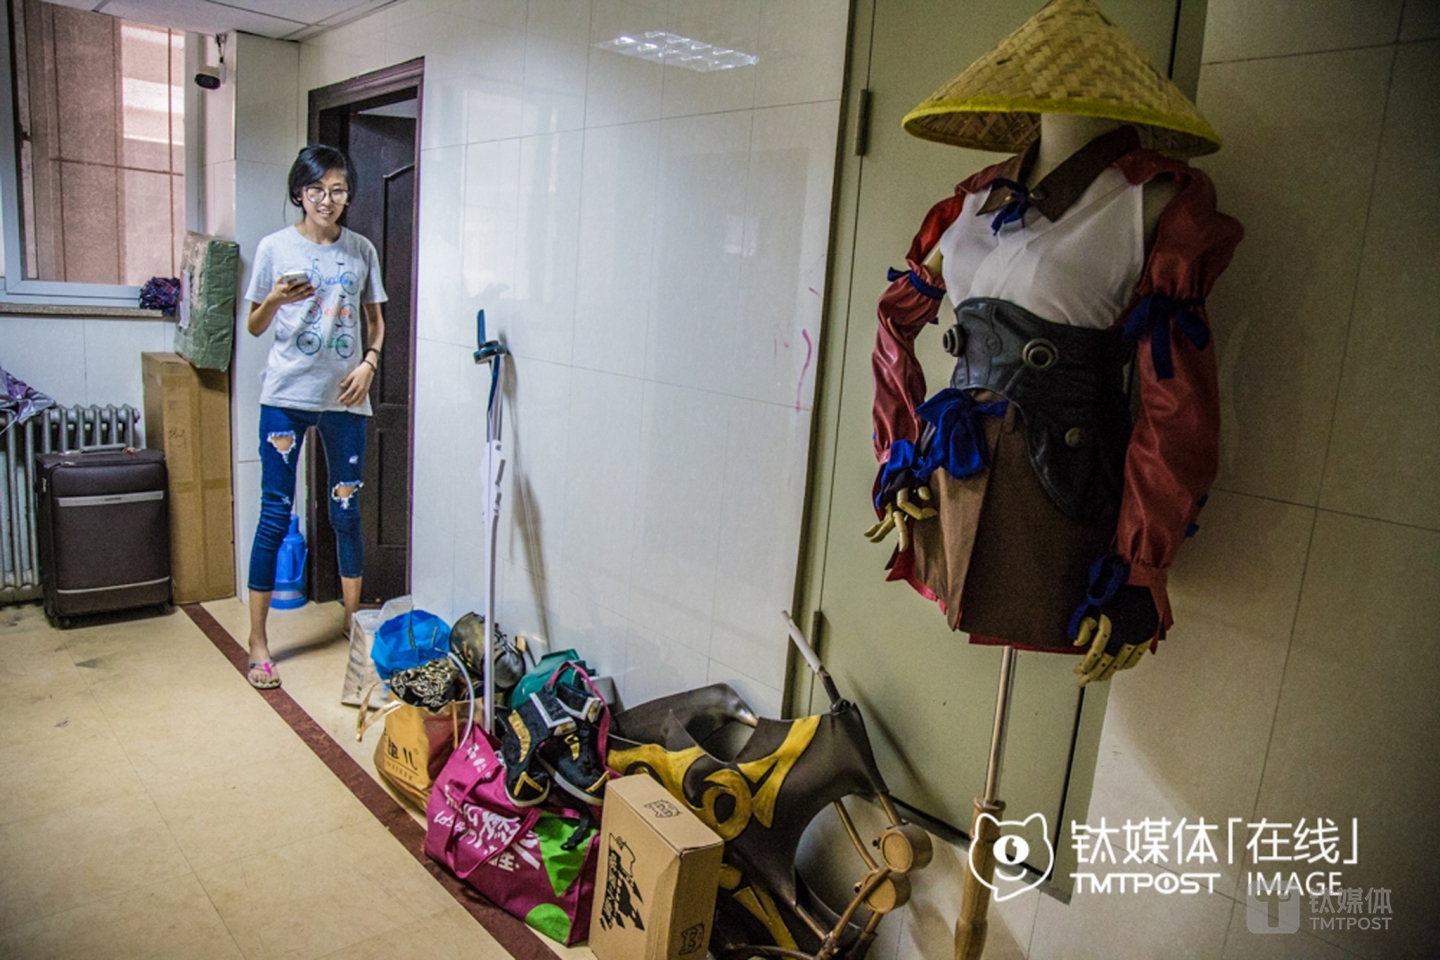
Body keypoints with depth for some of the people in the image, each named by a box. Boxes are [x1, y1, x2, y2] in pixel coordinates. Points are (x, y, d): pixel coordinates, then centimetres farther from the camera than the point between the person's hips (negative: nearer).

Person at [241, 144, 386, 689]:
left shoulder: (361, 250, 7)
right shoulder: (275, 247, 1)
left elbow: (375, 320, 15)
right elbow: (254, 326, 5)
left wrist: (369, 362, -3)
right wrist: (276, 299, -15)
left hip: (345, 398, 2)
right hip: (287, 396, -2)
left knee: (347, 512, 8)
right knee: (276, 513, 0)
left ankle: (354, 623, 24)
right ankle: (257, 638, 10)